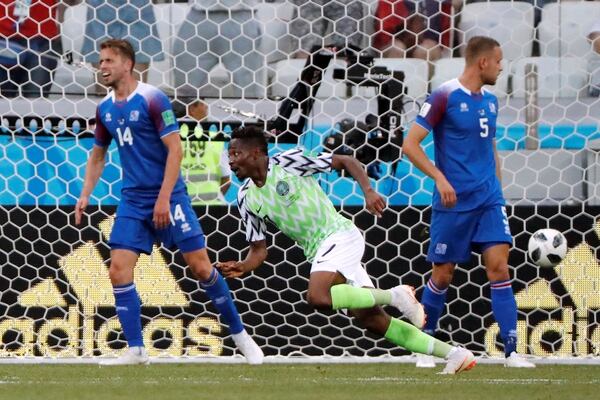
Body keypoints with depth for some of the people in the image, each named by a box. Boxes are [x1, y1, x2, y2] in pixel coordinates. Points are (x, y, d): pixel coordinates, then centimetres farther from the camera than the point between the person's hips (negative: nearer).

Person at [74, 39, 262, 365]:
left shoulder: (152, 99, -12)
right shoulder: (105, 109, 7)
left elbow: (175, 149, -14)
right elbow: (98, 155, 21)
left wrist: (164, 198, -19)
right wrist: (85, 196, 10)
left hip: (167, 197, -5)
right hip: (132, 200, 5)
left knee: (201, 267, -5)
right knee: (118, 271, -8)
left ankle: (239, 335, 10)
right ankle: (135, 350, -3)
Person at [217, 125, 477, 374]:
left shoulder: (288, 162, -9)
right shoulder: (246, 198, 8)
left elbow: (346, 162, -3)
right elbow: (259, 250, 12)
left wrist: (368, 191, -18)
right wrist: (241, 268, -9)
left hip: (339, 234, -7)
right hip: (317, 251, 7)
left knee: (317, 297, -33)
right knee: (372, 321, 0)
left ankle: (394, 295, -17)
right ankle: (454, 353, 5)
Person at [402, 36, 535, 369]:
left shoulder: (490, 100, 12)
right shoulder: (445, 97, -9)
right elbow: (410, 144, -10)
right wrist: (439, 178, -19)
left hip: (489, 198, 5)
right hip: (454, 201, -5)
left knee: (499, 266, -7)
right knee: (443, 274, 3)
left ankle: (511, 351, -9)